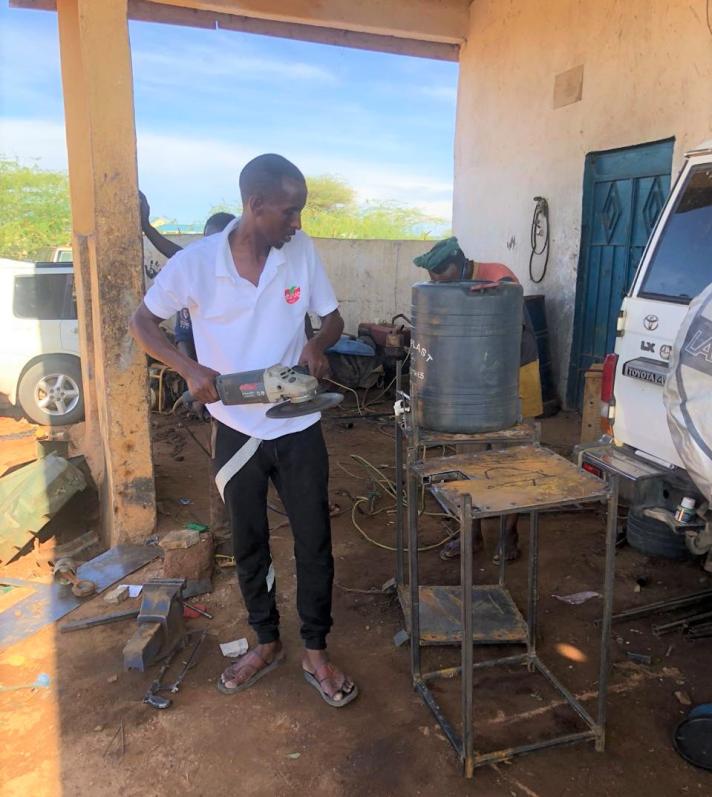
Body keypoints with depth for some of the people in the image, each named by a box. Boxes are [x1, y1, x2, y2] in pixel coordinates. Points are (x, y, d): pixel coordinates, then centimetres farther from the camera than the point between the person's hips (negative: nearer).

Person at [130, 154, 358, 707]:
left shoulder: (302, 251, -7)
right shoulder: (195, 263, -12)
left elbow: (333, 318, 4)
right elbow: (142, 322, -1)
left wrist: (317, 344, -20)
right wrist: (190, 368, -18)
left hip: (298, 428, 1)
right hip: (237, 431, 0)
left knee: (314, 543, 8)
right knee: (249, 544, 16)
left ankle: (316, 652, 29)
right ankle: (266, 643, 39)